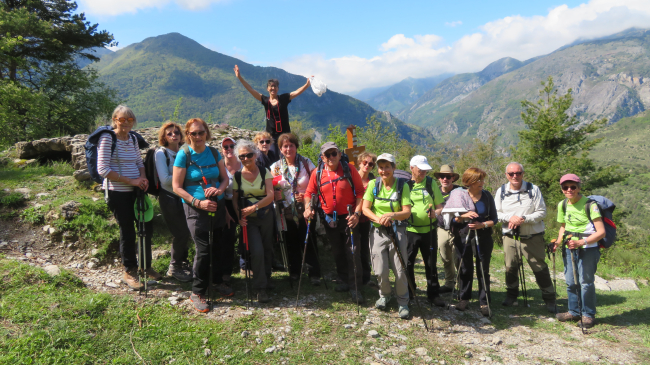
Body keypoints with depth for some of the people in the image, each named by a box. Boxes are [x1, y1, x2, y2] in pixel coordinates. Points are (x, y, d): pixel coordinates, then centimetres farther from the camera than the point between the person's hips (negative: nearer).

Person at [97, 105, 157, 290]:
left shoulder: (133, 138, 8)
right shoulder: (107, 138, -10)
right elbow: (103, 169, -16)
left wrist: (143, 178, -3)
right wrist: (130, 181, -18)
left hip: (135, 190, 6)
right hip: (117, 193, -6)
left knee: (147, 226, 8)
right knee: (127, 231, 2)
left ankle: (145, 265, 28)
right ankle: (129, 271, 20)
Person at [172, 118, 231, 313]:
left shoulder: (214, 152, 6)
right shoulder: (184, 155, -7)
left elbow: (225, 178, 11)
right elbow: (177, 187, -8)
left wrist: (219, 189, -12)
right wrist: (198, 202, -18)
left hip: (217, 205, 5)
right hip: (195, 209, -5)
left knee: (217, 246, 12)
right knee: (203, 249, -10)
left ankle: (217, 281, 35)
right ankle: (197, 292, 6)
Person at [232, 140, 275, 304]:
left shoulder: (265, 172, -1)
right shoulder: (237, 176, 0)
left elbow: (270, 195, -10)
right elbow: (234, 199, 2)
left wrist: (254, 207, -23)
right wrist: (239, 215, -15)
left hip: (266, 215, 2)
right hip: (248, 219, -1)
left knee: (267, 249, 10)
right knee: (257, 250, -15)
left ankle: (266, 279, 33)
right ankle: (260, 288, -3)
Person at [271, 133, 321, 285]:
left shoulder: (306, 163, -2)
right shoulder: (276, 167, 3)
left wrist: (307, 197, -15)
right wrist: (278, 196, -12)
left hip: (305, 211, -2)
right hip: (287, 213, 2)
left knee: (308, 243, -3)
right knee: (291, 243, 10)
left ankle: (314, 274, 9)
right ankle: (294, 271, 27)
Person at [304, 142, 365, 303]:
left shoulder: (349, 170, -7)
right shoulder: (317, 173, 0)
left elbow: (360, 192, -7)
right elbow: (309, 193, 6)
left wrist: (357, 213, -17)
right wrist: (308, 208, -12)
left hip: (348, 217, -3)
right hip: (330, 219, 3)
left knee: (353, 252, -6)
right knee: (337, 252, 15)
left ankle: (354, 287, 2)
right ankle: (344, 281, 31)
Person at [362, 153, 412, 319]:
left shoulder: (402, 185, -5)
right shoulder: (373, 184, 0)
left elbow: (407, 212, -9)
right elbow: (365, 208, -2)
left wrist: (391, 215, -28)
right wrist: (378, 218, -20)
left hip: (397, 231, -1)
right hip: (377, 231, 2)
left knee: (400, 270, -3)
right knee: (380, 271, 3)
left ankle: (403, 302, 19)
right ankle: (384, 296, 32)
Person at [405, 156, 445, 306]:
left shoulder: (431, 183, 5)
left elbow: (440, 206, 6)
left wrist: (435, 213, -15)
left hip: (429, 230, 1)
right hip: (410, 230, -1)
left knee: (431, 263, 7)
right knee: (408, 262, 7)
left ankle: (433, 293, 19)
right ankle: (408, 291, 24)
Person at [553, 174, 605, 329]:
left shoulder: (590, 205, -14)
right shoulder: (562, 205, 5)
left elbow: (601, 232, -16)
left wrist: (581, 242, -26)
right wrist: (558, 241, 4)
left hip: (588, 249, -6)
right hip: (570, 249, 6)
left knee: (586, 282, -3)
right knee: (570, 282, 10)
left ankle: (588, 315, 14)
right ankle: (573, 312, 26)